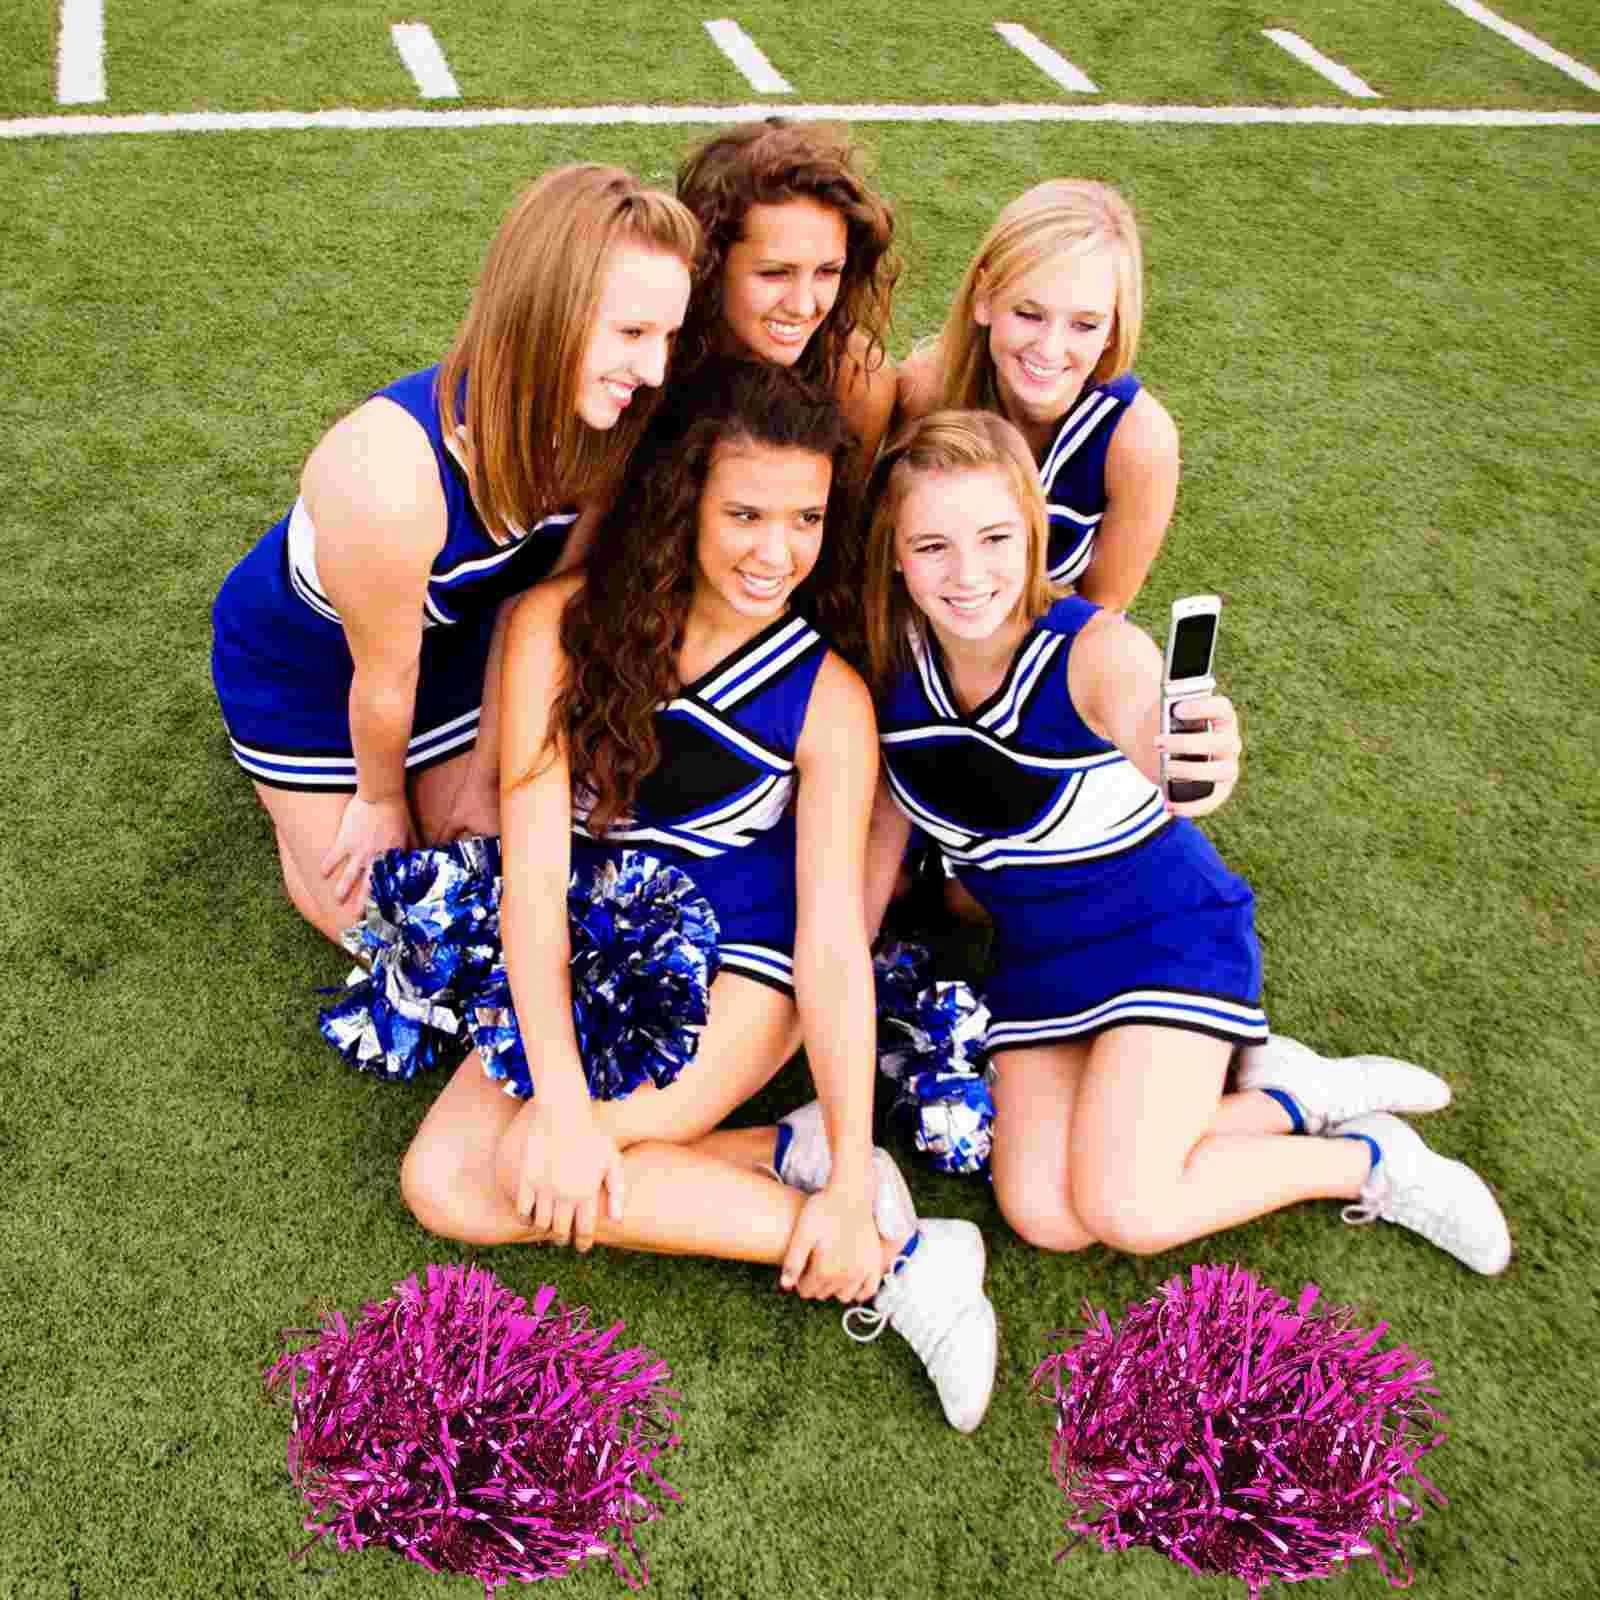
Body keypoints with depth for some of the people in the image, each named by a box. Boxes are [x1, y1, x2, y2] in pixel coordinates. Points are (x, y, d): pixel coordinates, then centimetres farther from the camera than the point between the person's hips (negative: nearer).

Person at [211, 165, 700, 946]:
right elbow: (385, 680, -25)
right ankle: (288, 793, 33)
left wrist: (482, 774, -2)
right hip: (296, 665, -4)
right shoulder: (387, 479, -44)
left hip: (447, 640, 5)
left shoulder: (594, 432, -27)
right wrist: (379, 799, -7)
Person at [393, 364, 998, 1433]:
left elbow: (833, 942, -16)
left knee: (528, 1173, -24)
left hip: (739, 964, -4)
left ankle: (885, 1255, -13)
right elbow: (533, 864, -18)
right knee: (445, 1184, -14)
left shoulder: (828, 698, -15)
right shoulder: (560, 625, -13)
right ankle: (839, 1213, -13)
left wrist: (854, 1187, -19)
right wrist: (562, 1098, -25)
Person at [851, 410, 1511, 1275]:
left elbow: (1152, 742, -38)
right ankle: (1289, 1102, 7)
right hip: (1037, 952, 5)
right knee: (1042, 1217, -10)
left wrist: (1196, 767, -62)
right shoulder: (892, 662, -11)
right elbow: (887, 822, 0)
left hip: (1167, 929, -5)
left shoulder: (1099, 651, -23)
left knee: (1126, 1210, -18)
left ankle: (1371, 1159, 8)